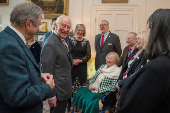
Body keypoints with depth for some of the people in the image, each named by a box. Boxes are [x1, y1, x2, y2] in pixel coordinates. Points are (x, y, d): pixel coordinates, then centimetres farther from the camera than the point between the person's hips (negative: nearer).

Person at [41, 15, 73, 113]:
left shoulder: (62, 41, 10)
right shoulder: (51, 45, -22)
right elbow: (47, 71, -23)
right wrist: (51, 96, -21)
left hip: (64, 90, 10)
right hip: (58, 93, -10)